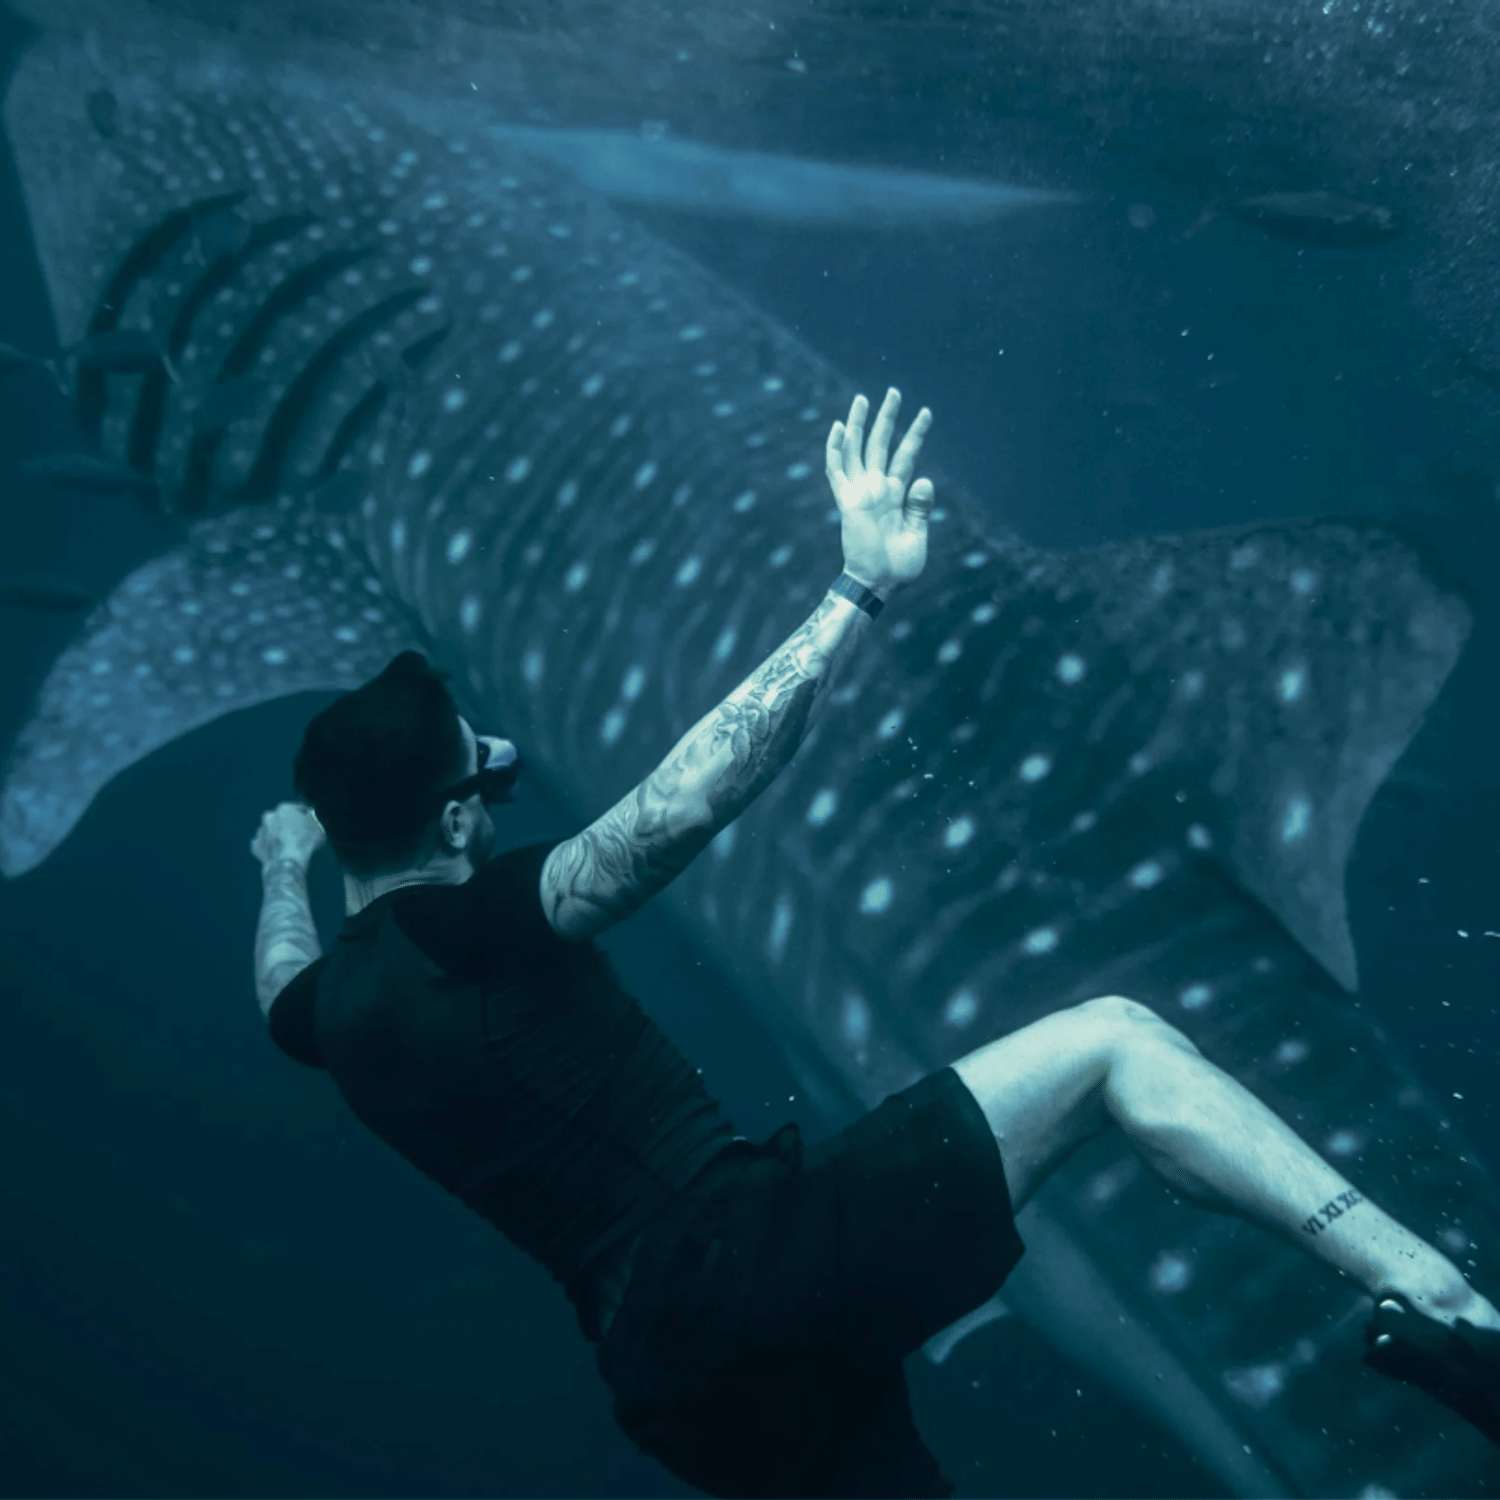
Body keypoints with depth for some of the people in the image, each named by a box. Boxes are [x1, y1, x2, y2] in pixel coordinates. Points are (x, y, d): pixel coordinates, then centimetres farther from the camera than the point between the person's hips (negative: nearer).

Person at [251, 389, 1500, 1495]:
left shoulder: (332, 1009, 14)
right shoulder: (472, 921, -10)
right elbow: (683, 803, -24)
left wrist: (286, 863, 59)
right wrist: (860, 593, -20)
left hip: (672, 1374, 8)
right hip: (756, 1252, -8)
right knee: (1112, 1042, -7)